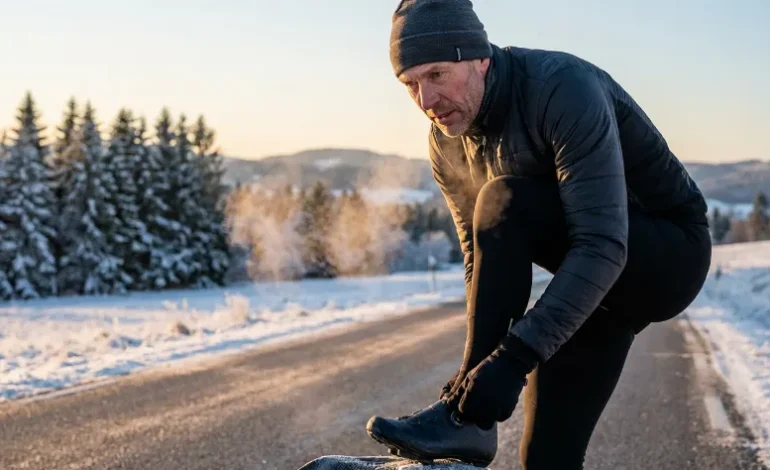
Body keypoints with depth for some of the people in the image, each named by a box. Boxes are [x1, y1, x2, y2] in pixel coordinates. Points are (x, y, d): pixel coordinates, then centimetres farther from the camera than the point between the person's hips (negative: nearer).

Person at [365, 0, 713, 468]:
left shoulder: (564, 88, -29)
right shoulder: (447, 145, -5)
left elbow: (603, 246, -37)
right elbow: (483, 260, 2)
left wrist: (517, 355, -44)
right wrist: (485, 364, -12)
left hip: (670, 255, -7)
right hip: (590, 279, 7)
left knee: (504, 204, -30)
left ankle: (465, 416, -27)